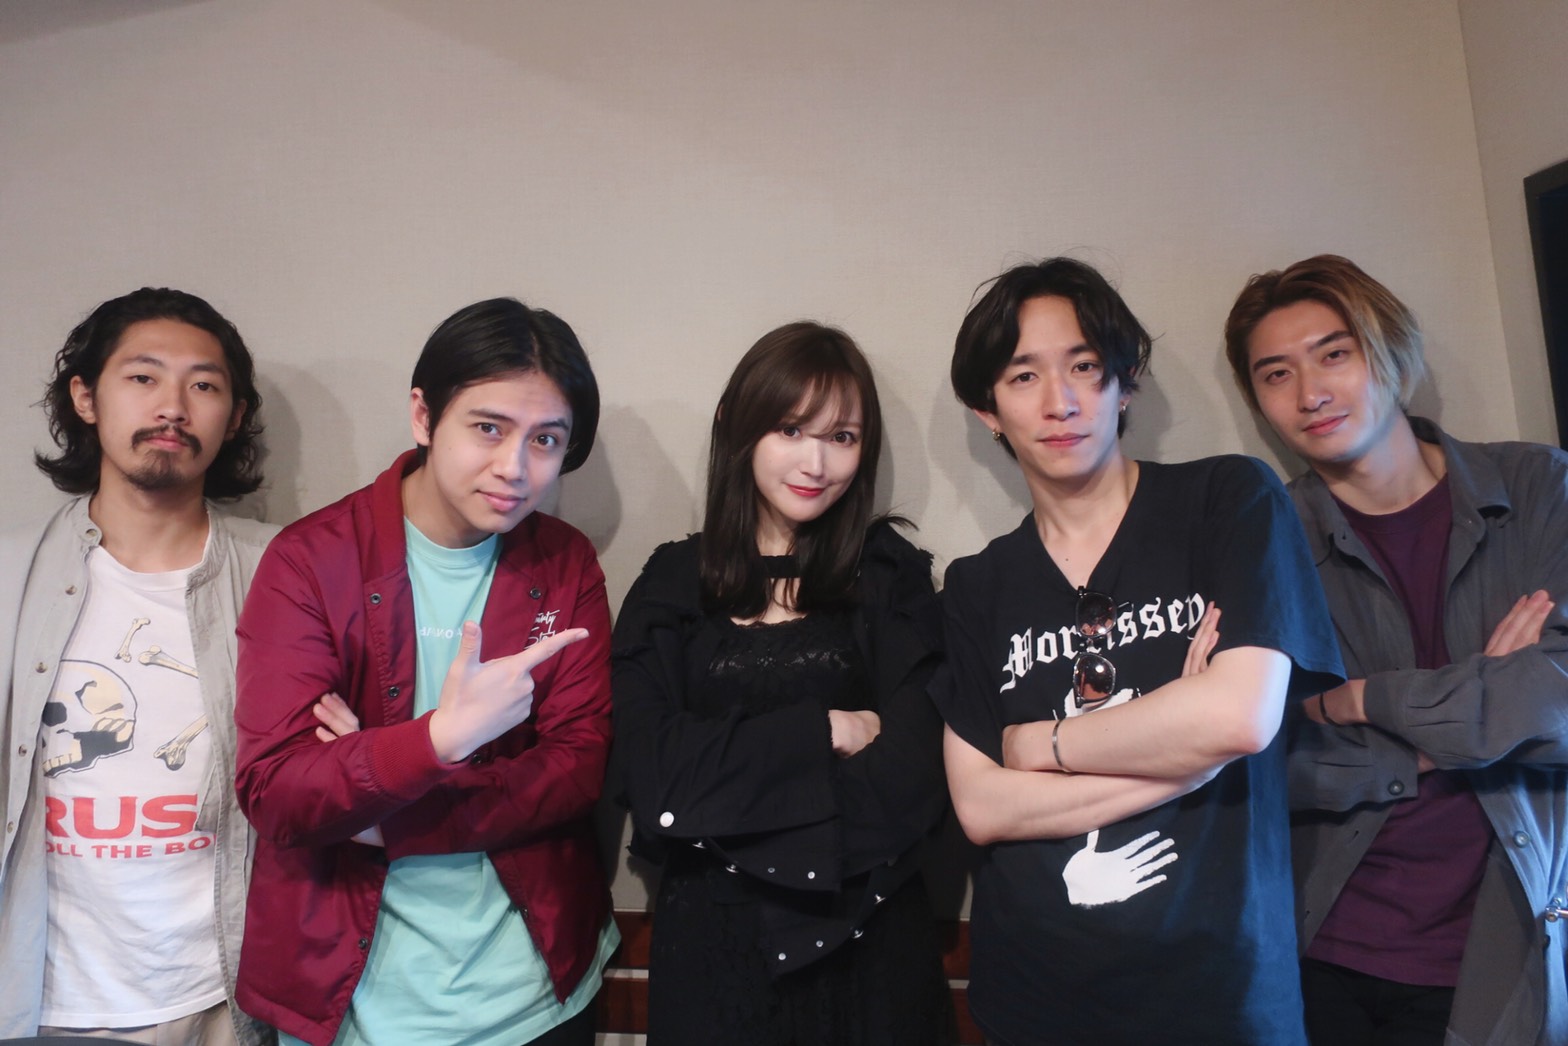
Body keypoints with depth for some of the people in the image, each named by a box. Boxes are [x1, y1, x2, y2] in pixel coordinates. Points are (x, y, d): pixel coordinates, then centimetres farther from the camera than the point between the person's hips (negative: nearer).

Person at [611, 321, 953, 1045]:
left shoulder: (892, 578, -2)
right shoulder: (672, 584, -1)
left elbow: (910, 785, -13)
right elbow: (650, 776, -13)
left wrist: (723, 793, -15)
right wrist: (824, 732, -13)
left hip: (867, 942, 0)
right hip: (709, 943, 1)